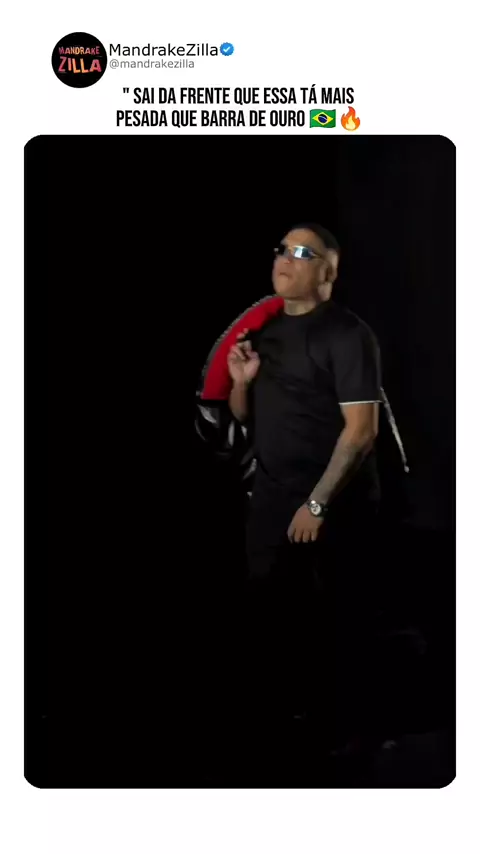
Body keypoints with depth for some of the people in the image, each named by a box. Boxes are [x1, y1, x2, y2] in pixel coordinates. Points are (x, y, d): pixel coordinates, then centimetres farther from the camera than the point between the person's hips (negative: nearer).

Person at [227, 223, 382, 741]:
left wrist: (318, 503, -18)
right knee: (267, 618, 10)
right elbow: (244, 417, 20)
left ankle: (342, 728, 17)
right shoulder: (264, 330, 12)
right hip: (271, 499, 7)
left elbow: (361, 429, -16)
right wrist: (241, 382, -2)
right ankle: (273, 720, 24)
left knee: (336, 622, 2)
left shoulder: (346, 333, -11)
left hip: (336, 504, -6)